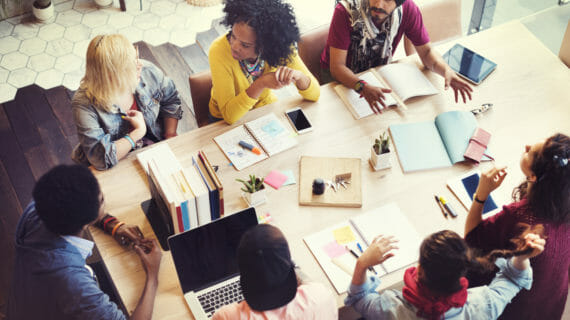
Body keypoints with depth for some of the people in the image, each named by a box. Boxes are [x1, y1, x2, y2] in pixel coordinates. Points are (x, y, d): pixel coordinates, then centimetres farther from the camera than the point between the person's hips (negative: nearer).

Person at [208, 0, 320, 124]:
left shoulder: (279, 47, -20)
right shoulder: (219, 50, -28)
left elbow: (314, 95, -16)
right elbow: (229, 115, -30)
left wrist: (298, 76, -37)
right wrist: (260, 84, -43)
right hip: (225, 120, -2)